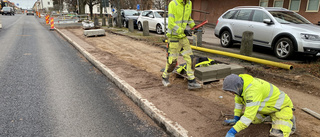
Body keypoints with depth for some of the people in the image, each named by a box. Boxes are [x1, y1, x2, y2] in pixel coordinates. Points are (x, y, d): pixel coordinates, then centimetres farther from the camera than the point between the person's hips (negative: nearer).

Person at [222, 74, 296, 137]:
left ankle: (289, 120, 7)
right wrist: (236, 119, 4)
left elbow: (249, 115, -42)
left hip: (282, 107, -8)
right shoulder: (239, 83, -11)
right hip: (268, 104, 8)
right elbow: (238, 100, 6)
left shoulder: (252, 90, -38)